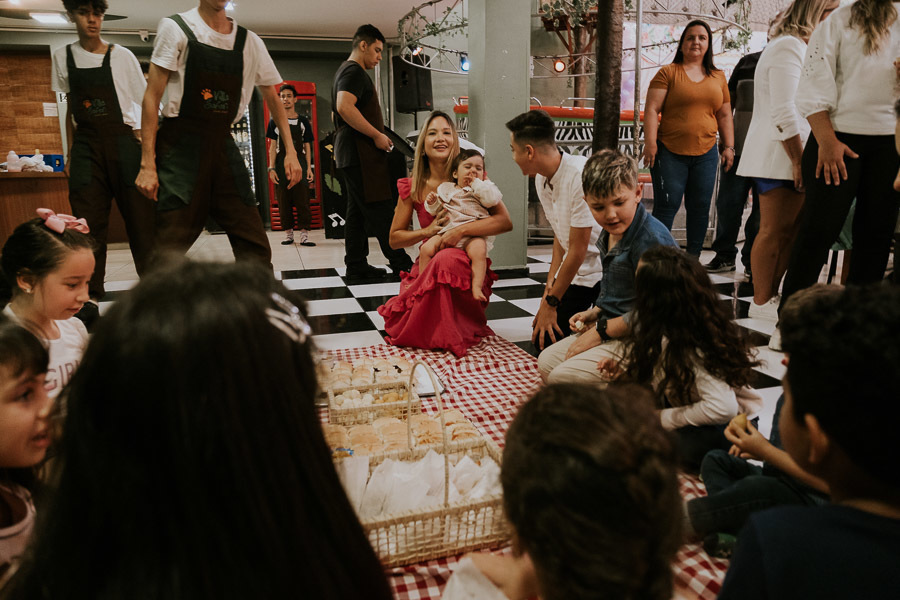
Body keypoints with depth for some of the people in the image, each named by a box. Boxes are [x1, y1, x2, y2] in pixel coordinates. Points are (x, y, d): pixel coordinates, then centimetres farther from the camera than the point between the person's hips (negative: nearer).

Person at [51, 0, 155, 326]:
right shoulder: (63, 57, 11)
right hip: (86, 144, 2)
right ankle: (90, 299, 1)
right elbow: (71, 108, 16)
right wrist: (71, 152, 12)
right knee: (88, 221, -2)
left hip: (123, 141, -2)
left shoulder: (122, 55, 3)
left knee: (141, 216, -4)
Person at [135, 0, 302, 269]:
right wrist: (147, 163, -11)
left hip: (223, 146, 4)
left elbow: (272, 99, 17)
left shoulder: (250, 42, 8)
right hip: (181, 147, -4)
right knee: (170, 249, -4)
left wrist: (290, 151, 7)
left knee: (255, 247, 1)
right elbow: (152, 97, -5)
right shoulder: (175, 28, -2)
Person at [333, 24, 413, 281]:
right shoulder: (354, 71, -9)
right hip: (360, 153, -11)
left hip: (349, 153, 11)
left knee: (357, 211, 9)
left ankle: (356, 266, 12)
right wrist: (377, 135, -21)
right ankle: (401, 264, -8)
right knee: (380, 210, -10)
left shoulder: (346, 71, 24)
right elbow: (345, 107, -25)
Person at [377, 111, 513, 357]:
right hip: (426, 268, 2)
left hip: (468, 267, -1)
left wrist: (462, 229, -24)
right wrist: (427, 231, -9)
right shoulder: (413, 187, 3)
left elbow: (505, 221, -12)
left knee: (447, 259, -39)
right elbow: (395, 239, 10)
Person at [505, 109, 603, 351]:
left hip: (603, 273, -7)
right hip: (576, 273, 8)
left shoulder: (581, 175, -25)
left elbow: (578, 251, -20)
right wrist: (550, 285, 1)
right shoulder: (541, 179, 1)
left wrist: (551, 302, -12)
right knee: (542, 340, 2)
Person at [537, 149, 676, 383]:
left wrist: (601, 331, -18)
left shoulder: (652, 240, -24)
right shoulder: (609, 234, 7)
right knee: (546, 362, 11)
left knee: (562, 377, -19)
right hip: (611, 329, 10)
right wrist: (595, 313, 4)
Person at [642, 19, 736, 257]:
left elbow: (724, 115, 18)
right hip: (670, 152, -4)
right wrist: (650, 143, -15)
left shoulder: (718, 77, 16)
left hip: (706, 154, 4)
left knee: (700, 208, 4)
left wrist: (729, 147, 11)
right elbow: (652, 110, -5)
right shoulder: (668, 73, 2)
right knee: (666, 206, -7)